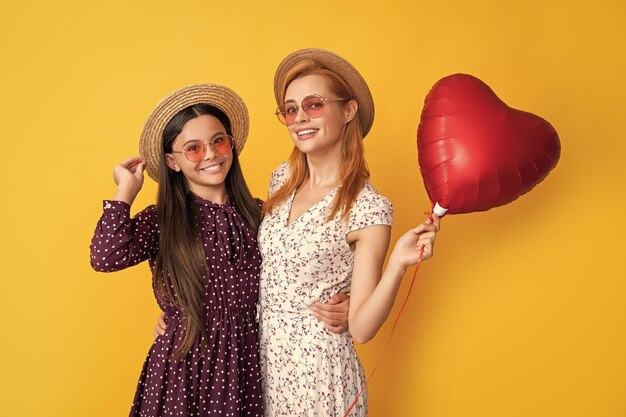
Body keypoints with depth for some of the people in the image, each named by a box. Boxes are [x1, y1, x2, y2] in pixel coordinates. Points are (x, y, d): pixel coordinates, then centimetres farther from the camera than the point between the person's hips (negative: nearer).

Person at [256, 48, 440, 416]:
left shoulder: (368, 209, -17)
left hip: (317, 368, -5)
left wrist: (397, 266, -30)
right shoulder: (282, 180, 1)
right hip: (263, 357, 6)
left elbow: (361, 329, -16)